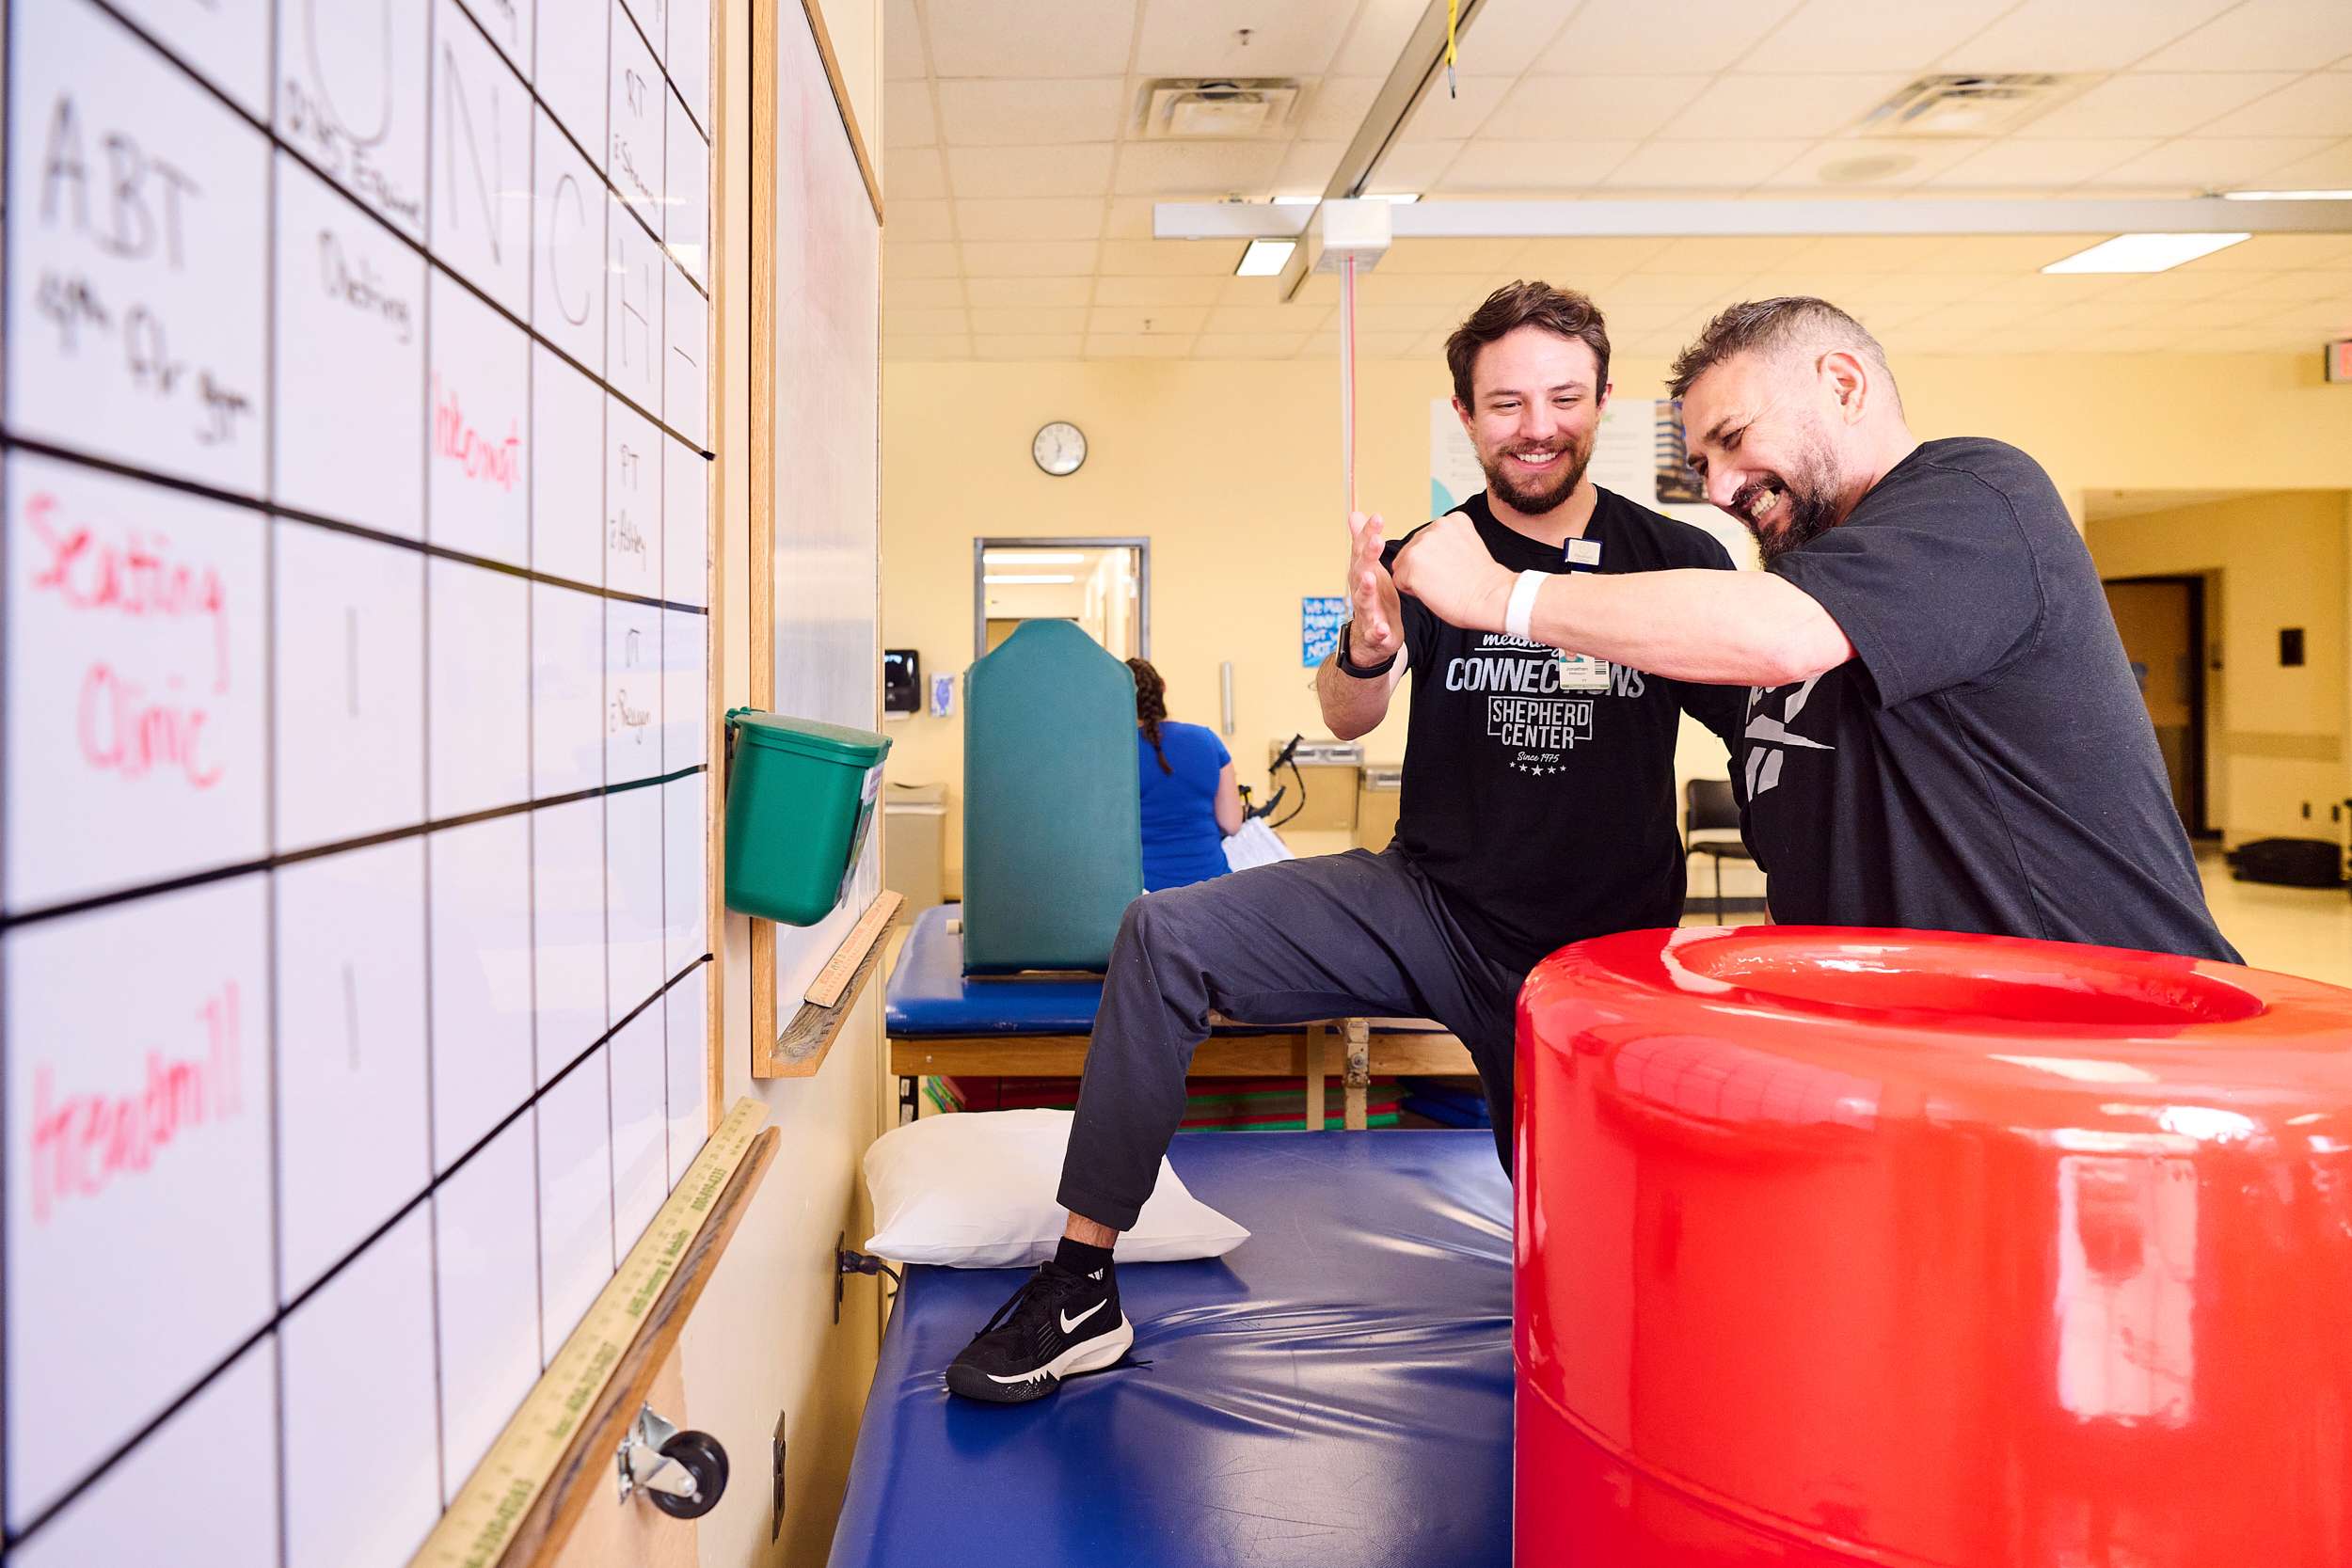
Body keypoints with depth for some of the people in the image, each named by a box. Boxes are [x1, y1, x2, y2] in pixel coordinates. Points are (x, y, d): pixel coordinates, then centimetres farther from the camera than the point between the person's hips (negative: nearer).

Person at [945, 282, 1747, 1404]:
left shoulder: (1682, 562, -4)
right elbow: (1347, 721, -14)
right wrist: (1368, 651, -37)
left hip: (1605, 946, 0)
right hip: (1434, 904, 1)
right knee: (1164, 936, -19)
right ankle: (1080, 1289, -14)